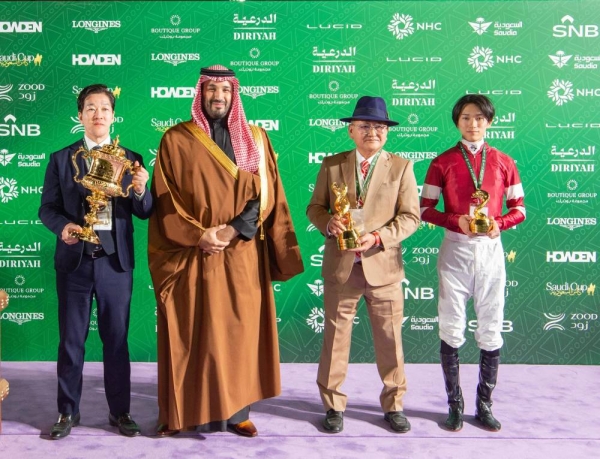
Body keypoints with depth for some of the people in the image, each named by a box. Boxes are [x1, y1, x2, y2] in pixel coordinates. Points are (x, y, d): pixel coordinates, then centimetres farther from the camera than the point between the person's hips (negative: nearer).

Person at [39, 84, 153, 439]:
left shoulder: (131, 160, 5)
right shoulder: (61, 159, 5)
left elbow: (145, 213, 1)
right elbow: (48, 208, 4)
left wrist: (141, 191, -19)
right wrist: (63, 226, -16)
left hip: (115, 262, 0)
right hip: (74, 261, 0)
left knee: (117, 340, 8)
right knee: (71, 340, 9)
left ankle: (120, 411, 21)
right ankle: (68, 412, 23)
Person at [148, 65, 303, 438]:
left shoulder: (255, 139, 8)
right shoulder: (177, 139, 3)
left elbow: (266, 194, 1)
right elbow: (165, 200, -2)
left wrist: (234, 229, -13)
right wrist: (197, 234, -15)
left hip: (242, 255, 2)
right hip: (193, 255, -1)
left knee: (239, 330, 5)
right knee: (192, 332, 1)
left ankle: (237, 411, 15)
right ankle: (184, 411, 12)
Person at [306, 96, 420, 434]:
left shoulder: (401, 167, 2)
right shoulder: (332, 165, 6)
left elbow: (411, 216, -3)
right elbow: (315, 207, 9)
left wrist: (378, 237, -17)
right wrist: (328, 223, -14)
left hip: (384, 267, -1)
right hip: (340, 267, 1)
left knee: (390, 339, 8)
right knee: (335, 338, 8)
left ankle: (393, 405, 25)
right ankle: (334, 405, 24)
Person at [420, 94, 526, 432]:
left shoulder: (503, 162, 6)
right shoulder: (443, 162, 2)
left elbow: (519, 209, 8)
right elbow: (425, 209, 1)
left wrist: (499, 223, -12)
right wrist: (456, 221, -15)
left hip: (490, 250, 1)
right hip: (455, 251, -1)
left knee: (491, 331, 5)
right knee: (452, 330, 2)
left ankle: (484, 405, 17)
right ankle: (455, 404, 14)